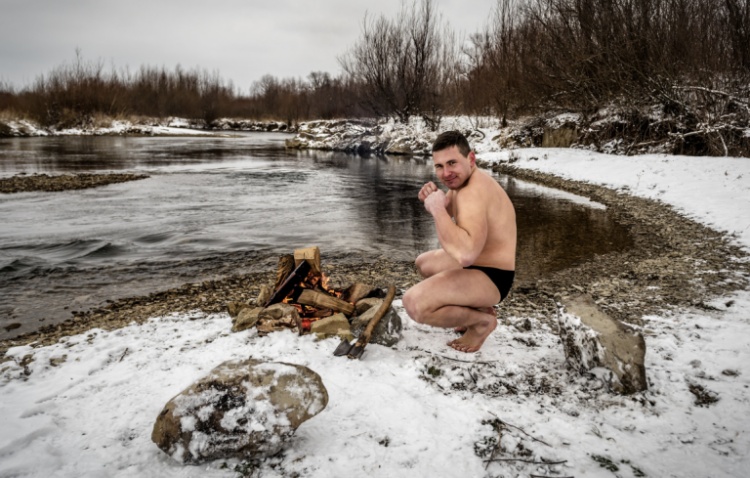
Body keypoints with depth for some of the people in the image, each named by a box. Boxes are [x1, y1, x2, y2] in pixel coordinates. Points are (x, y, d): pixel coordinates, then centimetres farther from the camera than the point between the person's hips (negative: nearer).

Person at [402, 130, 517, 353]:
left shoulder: (473, 192, -28)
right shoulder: (463, 180, 5)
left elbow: (465, 254, -42)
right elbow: (447, 214, 22)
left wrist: (436, 207, -32)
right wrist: (431, 199, -3)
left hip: (490, 277, -11)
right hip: (478, 264, 11)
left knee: (414, 303, -29)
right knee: (424, 262, 32)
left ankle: (482, 321, -4)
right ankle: (478, 308, 22)